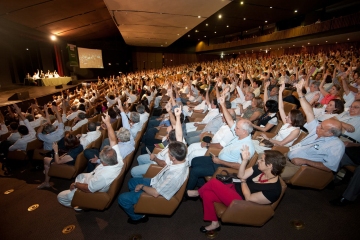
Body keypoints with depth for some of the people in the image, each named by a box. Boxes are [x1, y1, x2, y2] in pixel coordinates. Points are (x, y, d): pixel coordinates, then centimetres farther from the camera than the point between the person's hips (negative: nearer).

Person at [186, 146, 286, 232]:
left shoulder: (273, 190, -24)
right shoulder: (260, 169, -5)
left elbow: (249, 198, -19)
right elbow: (241, 175, -1)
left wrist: (243, 181, -7)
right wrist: (245, 160, -15)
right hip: (235, 188, 8)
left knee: (213, 182, -20)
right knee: (207, 194, -9)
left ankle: (197, 193, 12)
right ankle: (214, 223, 11)